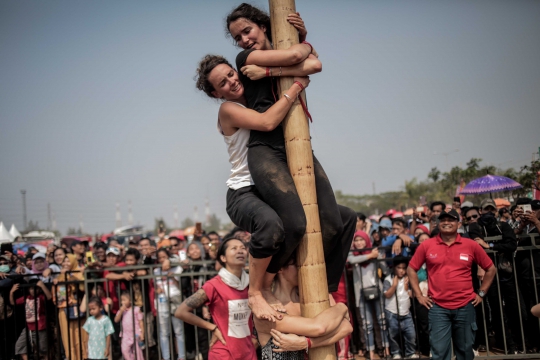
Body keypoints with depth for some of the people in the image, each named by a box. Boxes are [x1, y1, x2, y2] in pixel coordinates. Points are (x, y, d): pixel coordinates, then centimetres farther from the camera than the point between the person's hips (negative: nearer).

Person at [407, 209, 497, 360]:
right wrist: (419, 295, 4)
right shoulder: (426, 245, 0)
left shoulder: (471, 245, 1)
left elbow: (490, 269, 12)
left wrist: (481, 293, 7)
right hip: (438, 307, -1)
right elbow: (411, 269, 10)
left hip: (465, 306, 1)